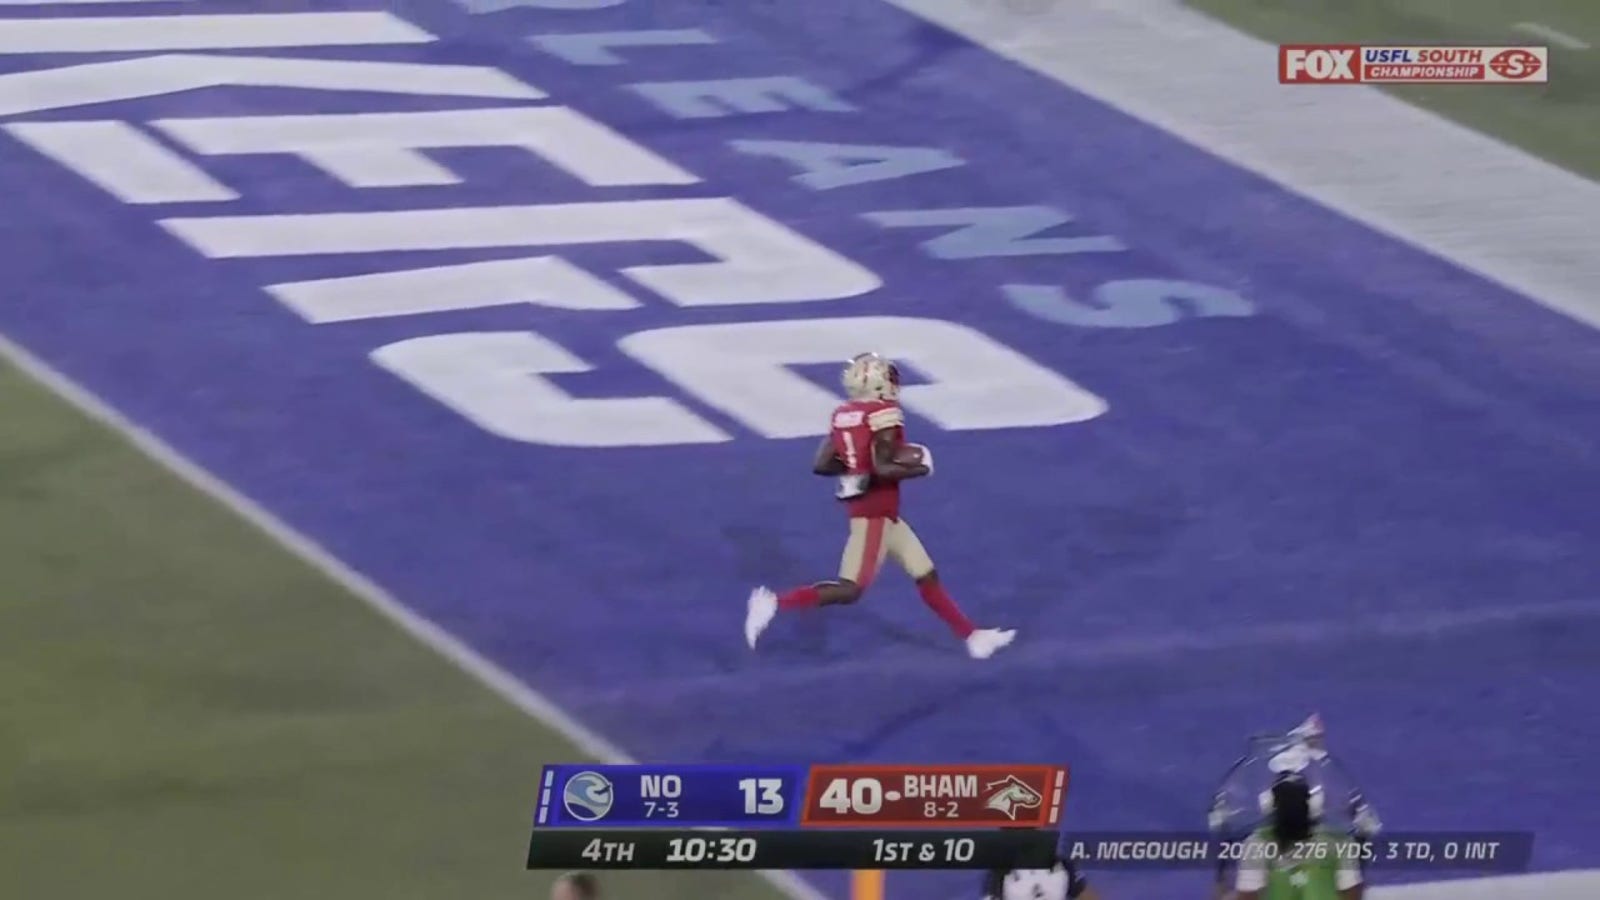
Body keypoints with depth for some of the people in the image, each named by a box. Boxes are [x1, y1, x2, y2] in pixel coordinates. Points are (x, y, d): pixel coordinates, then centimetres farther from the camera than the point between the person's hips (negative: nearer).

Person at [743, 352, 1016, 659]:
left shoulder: (843, 415, 7)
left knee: (927, 577, 14)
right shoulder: (884, 414, -17)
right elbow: (882, 469, -25)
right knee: (850, 590, -6)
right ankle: (775, 603, -7)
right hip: (874, 514, -10)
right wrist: (917, 469, -10)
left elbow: (821, 465, 5)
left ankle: (973, 636, 21)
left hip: (884, 514, 10)